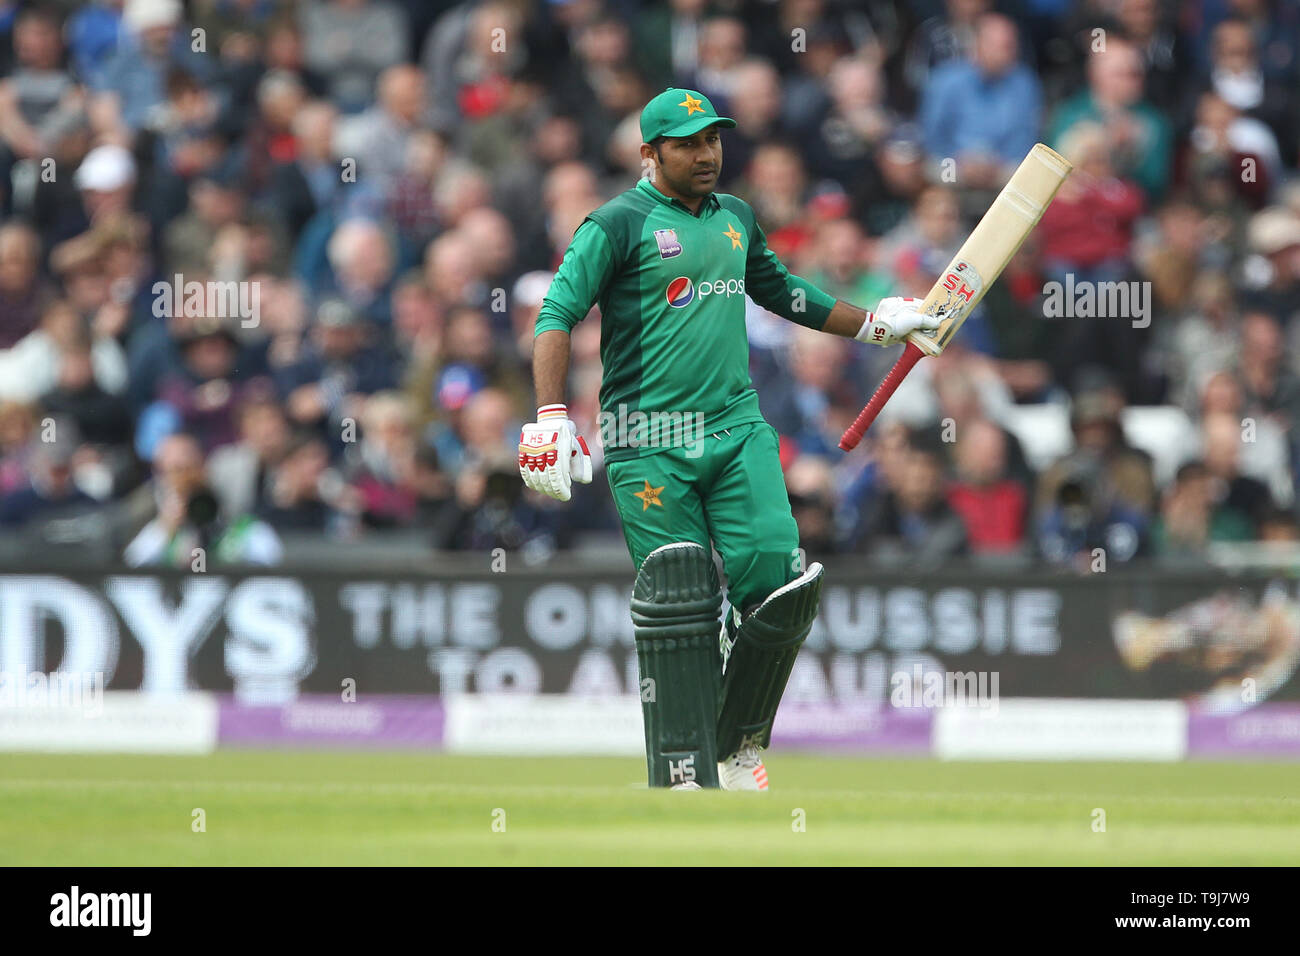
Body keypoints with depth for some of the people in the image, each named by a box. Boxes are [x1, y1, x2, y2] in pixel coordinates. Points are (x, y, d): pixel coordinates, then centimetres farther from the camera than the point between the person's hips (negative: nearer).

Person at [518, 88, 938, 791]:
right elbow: (558, 314, -11)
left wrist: (873, 325, 39)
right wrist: (551, 416, -24)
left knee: (778, 583, -10)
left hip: (737, 430, 5)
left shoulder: (735, 219, 18)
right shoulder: (619, 224, -2)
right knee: (679, 607, -10)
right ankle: (684, 779, -6)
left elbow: (782, 292, 35)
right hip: (649, 446, -5)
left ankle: (738, 743, 10)